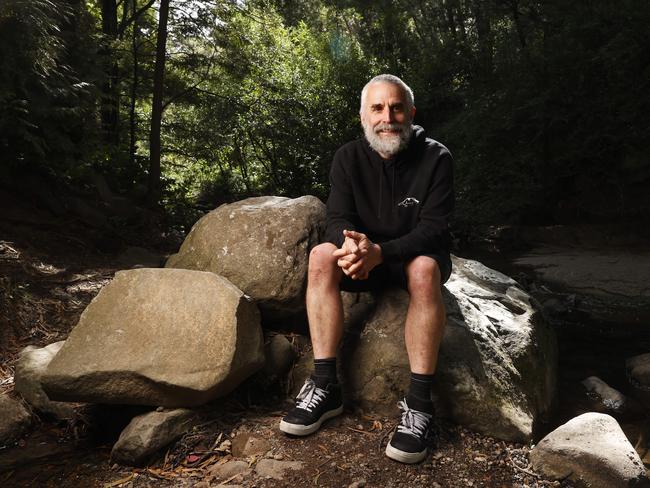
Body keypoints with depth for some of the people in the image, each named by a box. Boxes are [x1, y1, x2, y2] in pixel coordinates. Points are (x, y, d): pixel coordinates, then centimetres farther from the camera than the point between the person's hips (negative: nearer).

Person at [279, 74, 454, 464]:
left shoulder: (436, 158, -12)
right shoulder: (349, 157, -3)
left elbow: (433, 229, -20)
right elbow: (339, 219, -10)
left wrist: (380, 251, -37)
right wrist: (351, 243, -36)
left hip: (418, 254, -2)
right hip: (368, 258, 3)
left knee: (424, 268, -37)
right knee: (322, 256, -26)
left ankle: (419, 403, -31)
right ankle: (325, 387, -26)